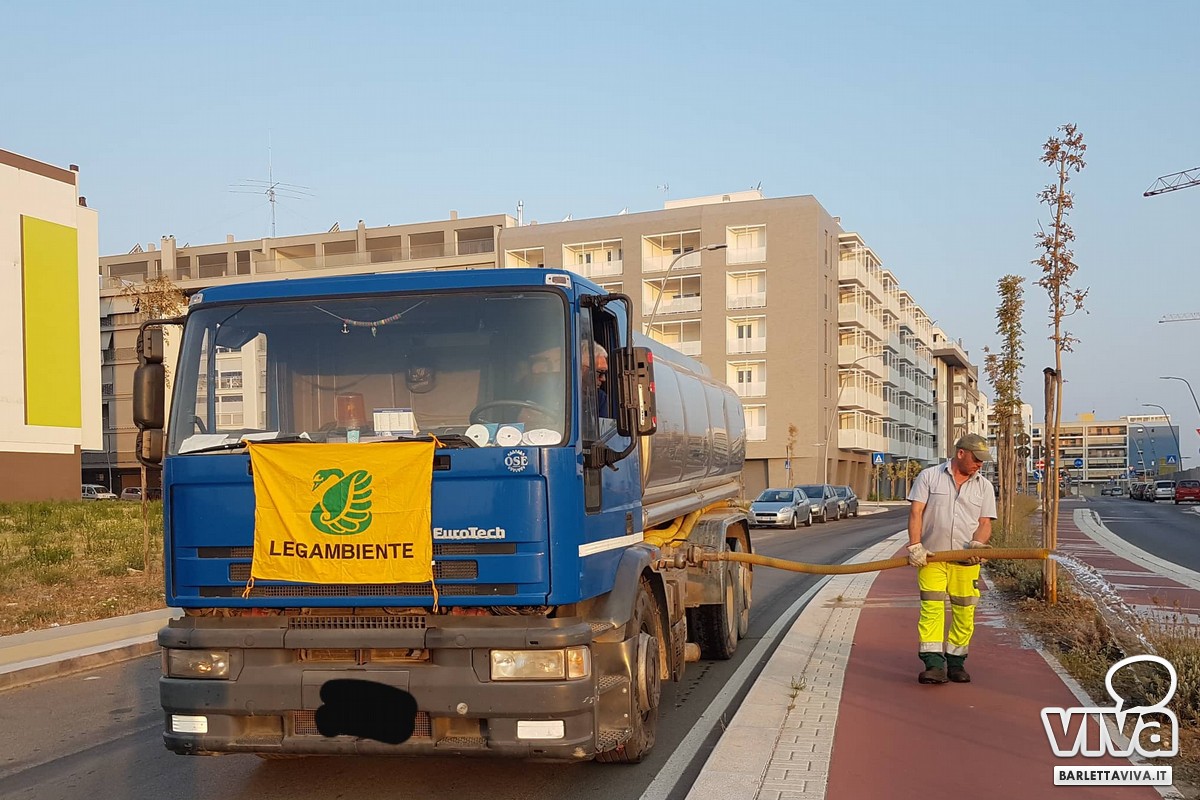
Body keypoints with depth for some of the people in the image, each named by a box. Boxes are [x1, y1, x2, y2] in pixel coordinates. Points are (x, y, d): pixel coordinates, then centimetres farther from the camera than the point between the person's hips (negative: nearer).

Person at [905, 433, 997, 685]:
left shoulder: (984, 486, 12)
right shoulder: (929, 477, 4)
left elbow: (985, 523, 7)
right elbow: (915, 512, -2)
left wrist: (977, 544, -14)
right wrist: (915, 546, -13)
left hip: (966, 560, 3)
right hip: (931, 556, -2)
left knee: (964, 612, 3)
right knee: (932, 608, -10)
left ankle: (955, 662, 16)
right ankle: (934, 664, -12)